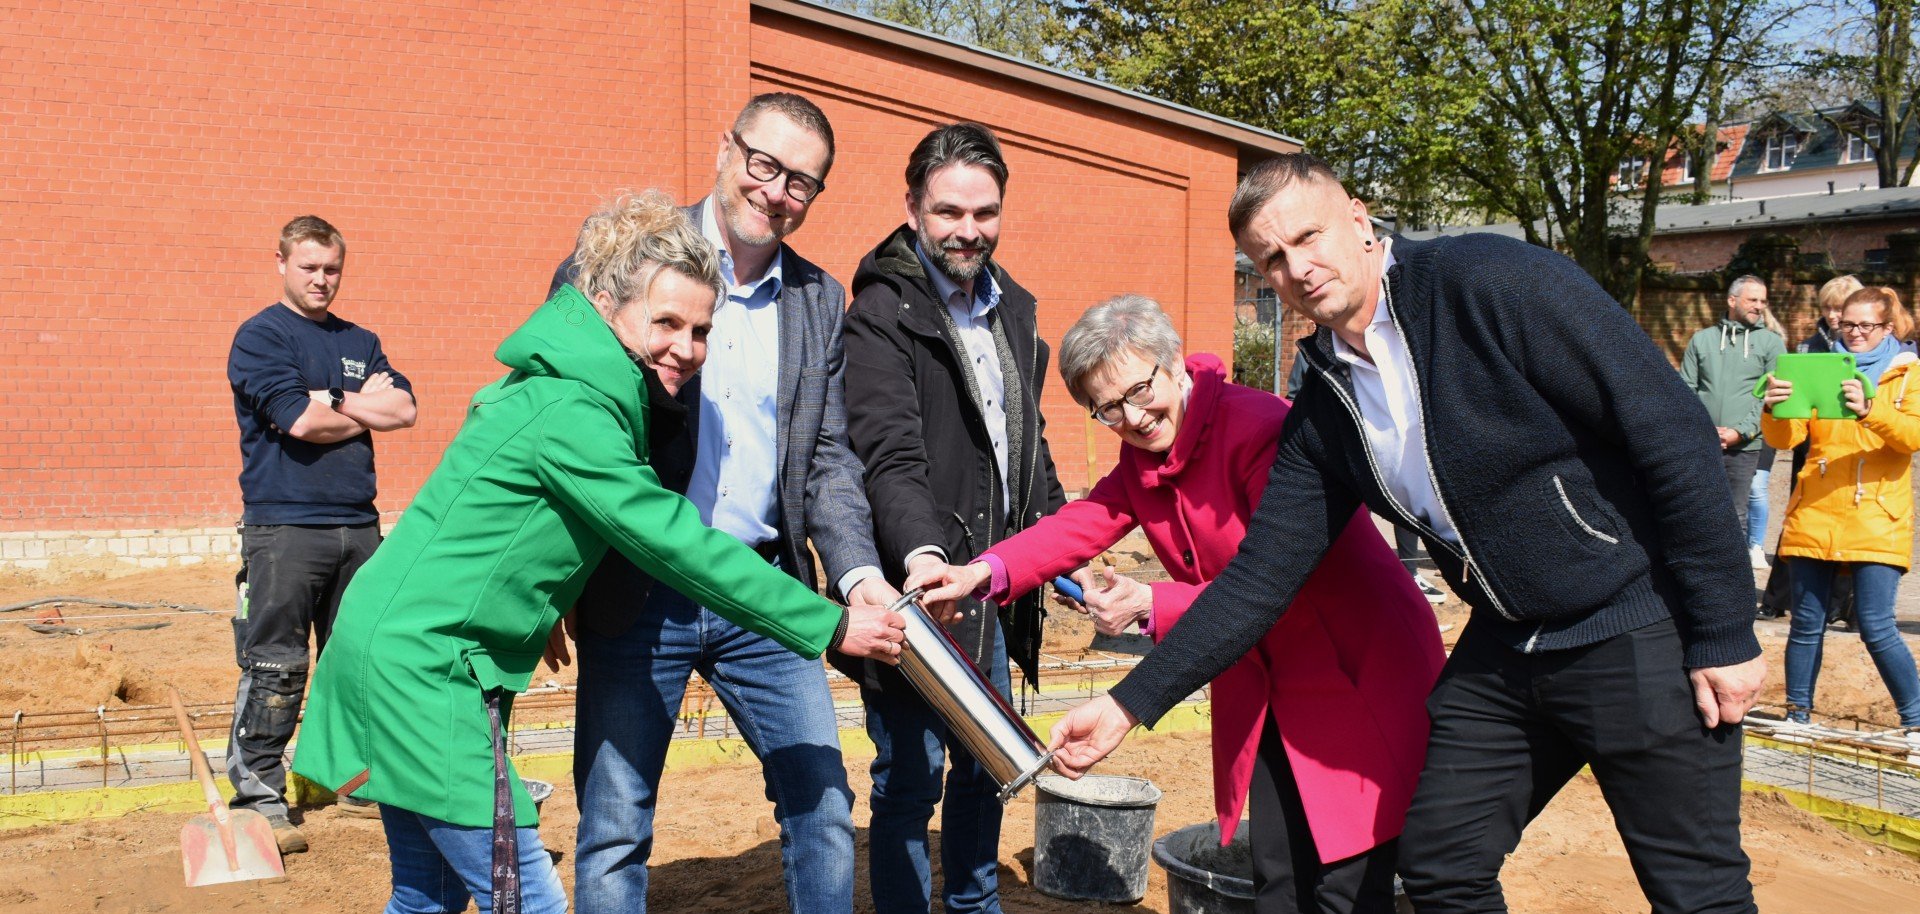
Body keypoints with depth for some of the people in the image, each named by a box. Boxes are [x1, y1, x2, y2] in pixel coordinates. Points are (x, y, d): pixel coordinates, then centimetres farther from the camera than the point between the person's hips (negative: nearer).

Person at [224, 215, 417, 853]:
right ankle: (259, 800, 2)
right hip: (284, 525, -6)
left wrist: (333, 400, -9)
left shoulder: (360, 341, 16)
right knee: (274, 669, -5)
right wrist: (366, 409, 0)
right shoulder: (260, 336, -1)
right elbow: (300, 421, -15)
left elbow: (404, 410, 1)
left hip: (358, 524, 6)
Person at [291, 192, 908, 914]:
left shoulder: (564, 389, 9)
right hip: (423, 662, -10)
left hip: (400, 650, 10)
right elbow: (676, 544, -24)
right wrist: (831, 625, -21)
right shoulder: (569, 411, -21)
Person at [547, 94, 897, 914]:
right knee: (615, 827, 5)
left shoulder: (819, 300, 9)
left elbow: (827, 458, 9)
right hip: (639, 592, -3)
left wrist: (858, 574, -9)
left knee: (823, 804, 7)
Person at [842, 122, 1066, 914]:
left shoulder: (1013, 310, 12)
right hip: (920, 585, -8)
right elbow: (890, 455, -25)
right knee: (911, 777, 0)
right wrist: (922, 553, -40)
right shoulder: (883, 313, -13)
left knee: (984, 767, 20)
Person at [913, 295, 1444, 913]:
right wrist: (986, 573, -24)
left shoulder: (1263, 429, -21)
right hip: (1263, 696, 8)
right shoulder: (1141, 458, 6)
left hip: (1361, 681, -7)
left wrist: (1153, 606, -32)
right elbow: (1084, 524, -8)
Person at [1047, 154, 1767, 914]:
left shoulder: (1490, 282, -16)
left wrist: (1724, 634, -17)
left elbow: (1669, 425, -17)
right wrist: (1131, 704, -1)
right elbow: (1260, 577, 4)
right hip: (1504, 650, 6)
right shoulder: (1321, 415, 3)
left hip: (1639, 630, -6)